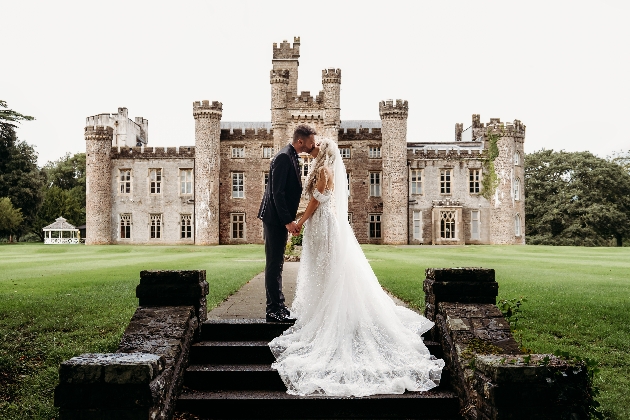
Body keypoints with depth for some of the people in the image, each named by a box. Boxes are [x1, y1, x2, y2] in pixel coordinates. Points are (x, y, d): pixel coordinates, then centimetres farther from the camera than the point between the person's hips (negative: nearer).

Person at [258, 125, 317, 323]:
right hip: (275, 218, -10)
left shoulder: (292, 157, 14)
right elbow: (277, 192, -22)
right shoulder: (283, 157, -17)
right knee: (274, 264, -5)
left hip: (281, 219, 10)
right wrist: (288, 221, -23)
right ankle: (274, 310, 0)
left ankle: (278, 306, 21)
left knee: (277, 264, 14)